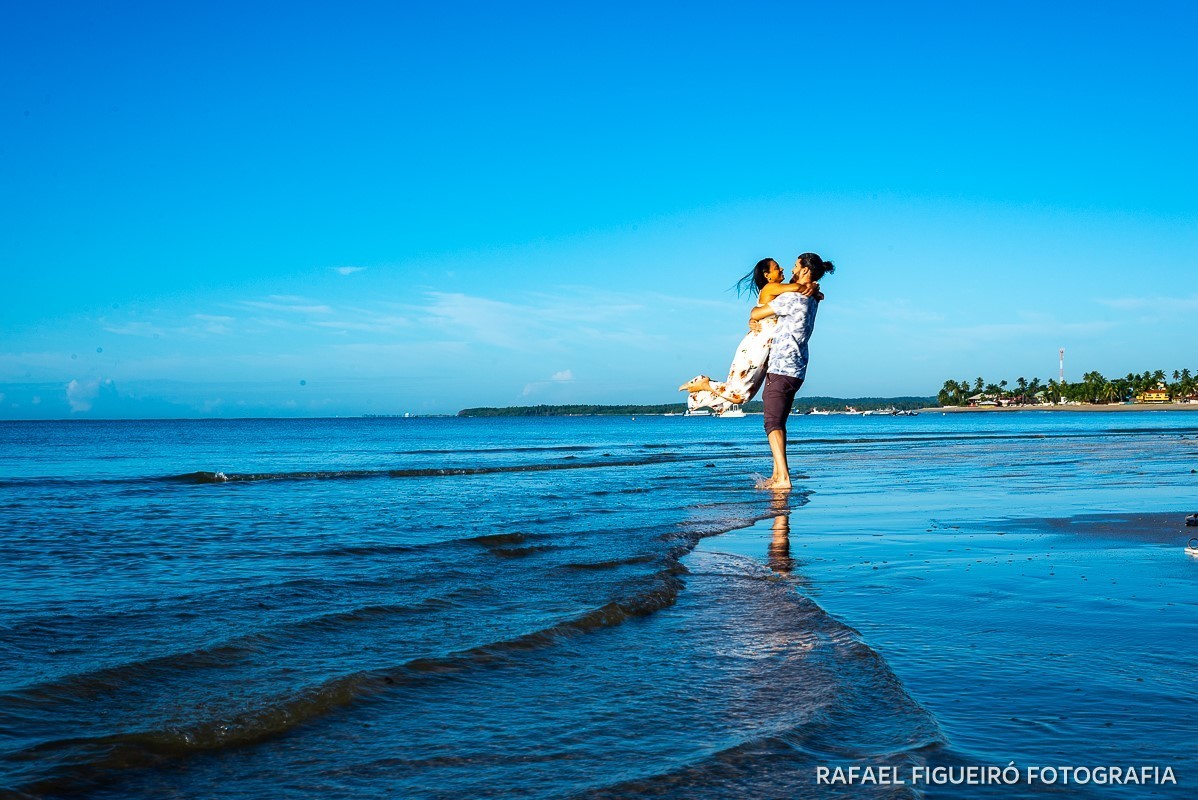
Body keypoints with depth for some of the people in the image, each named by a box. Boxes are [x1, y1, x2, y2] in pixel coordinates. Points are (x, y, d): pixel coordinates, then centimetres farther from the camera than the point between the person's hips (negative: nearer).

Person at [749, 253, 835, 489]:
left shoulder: (792, 297, -14)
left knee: (773, 423, -15)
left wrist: (755, 310, 17)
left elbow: (755, 314, -8)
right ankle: (777, 474, 16)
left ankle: (783, 477, -25)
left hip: (781, 369, -10)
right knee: (778, 422, 15)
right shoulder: (812, 299, 13)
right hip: (795, 371, 10)